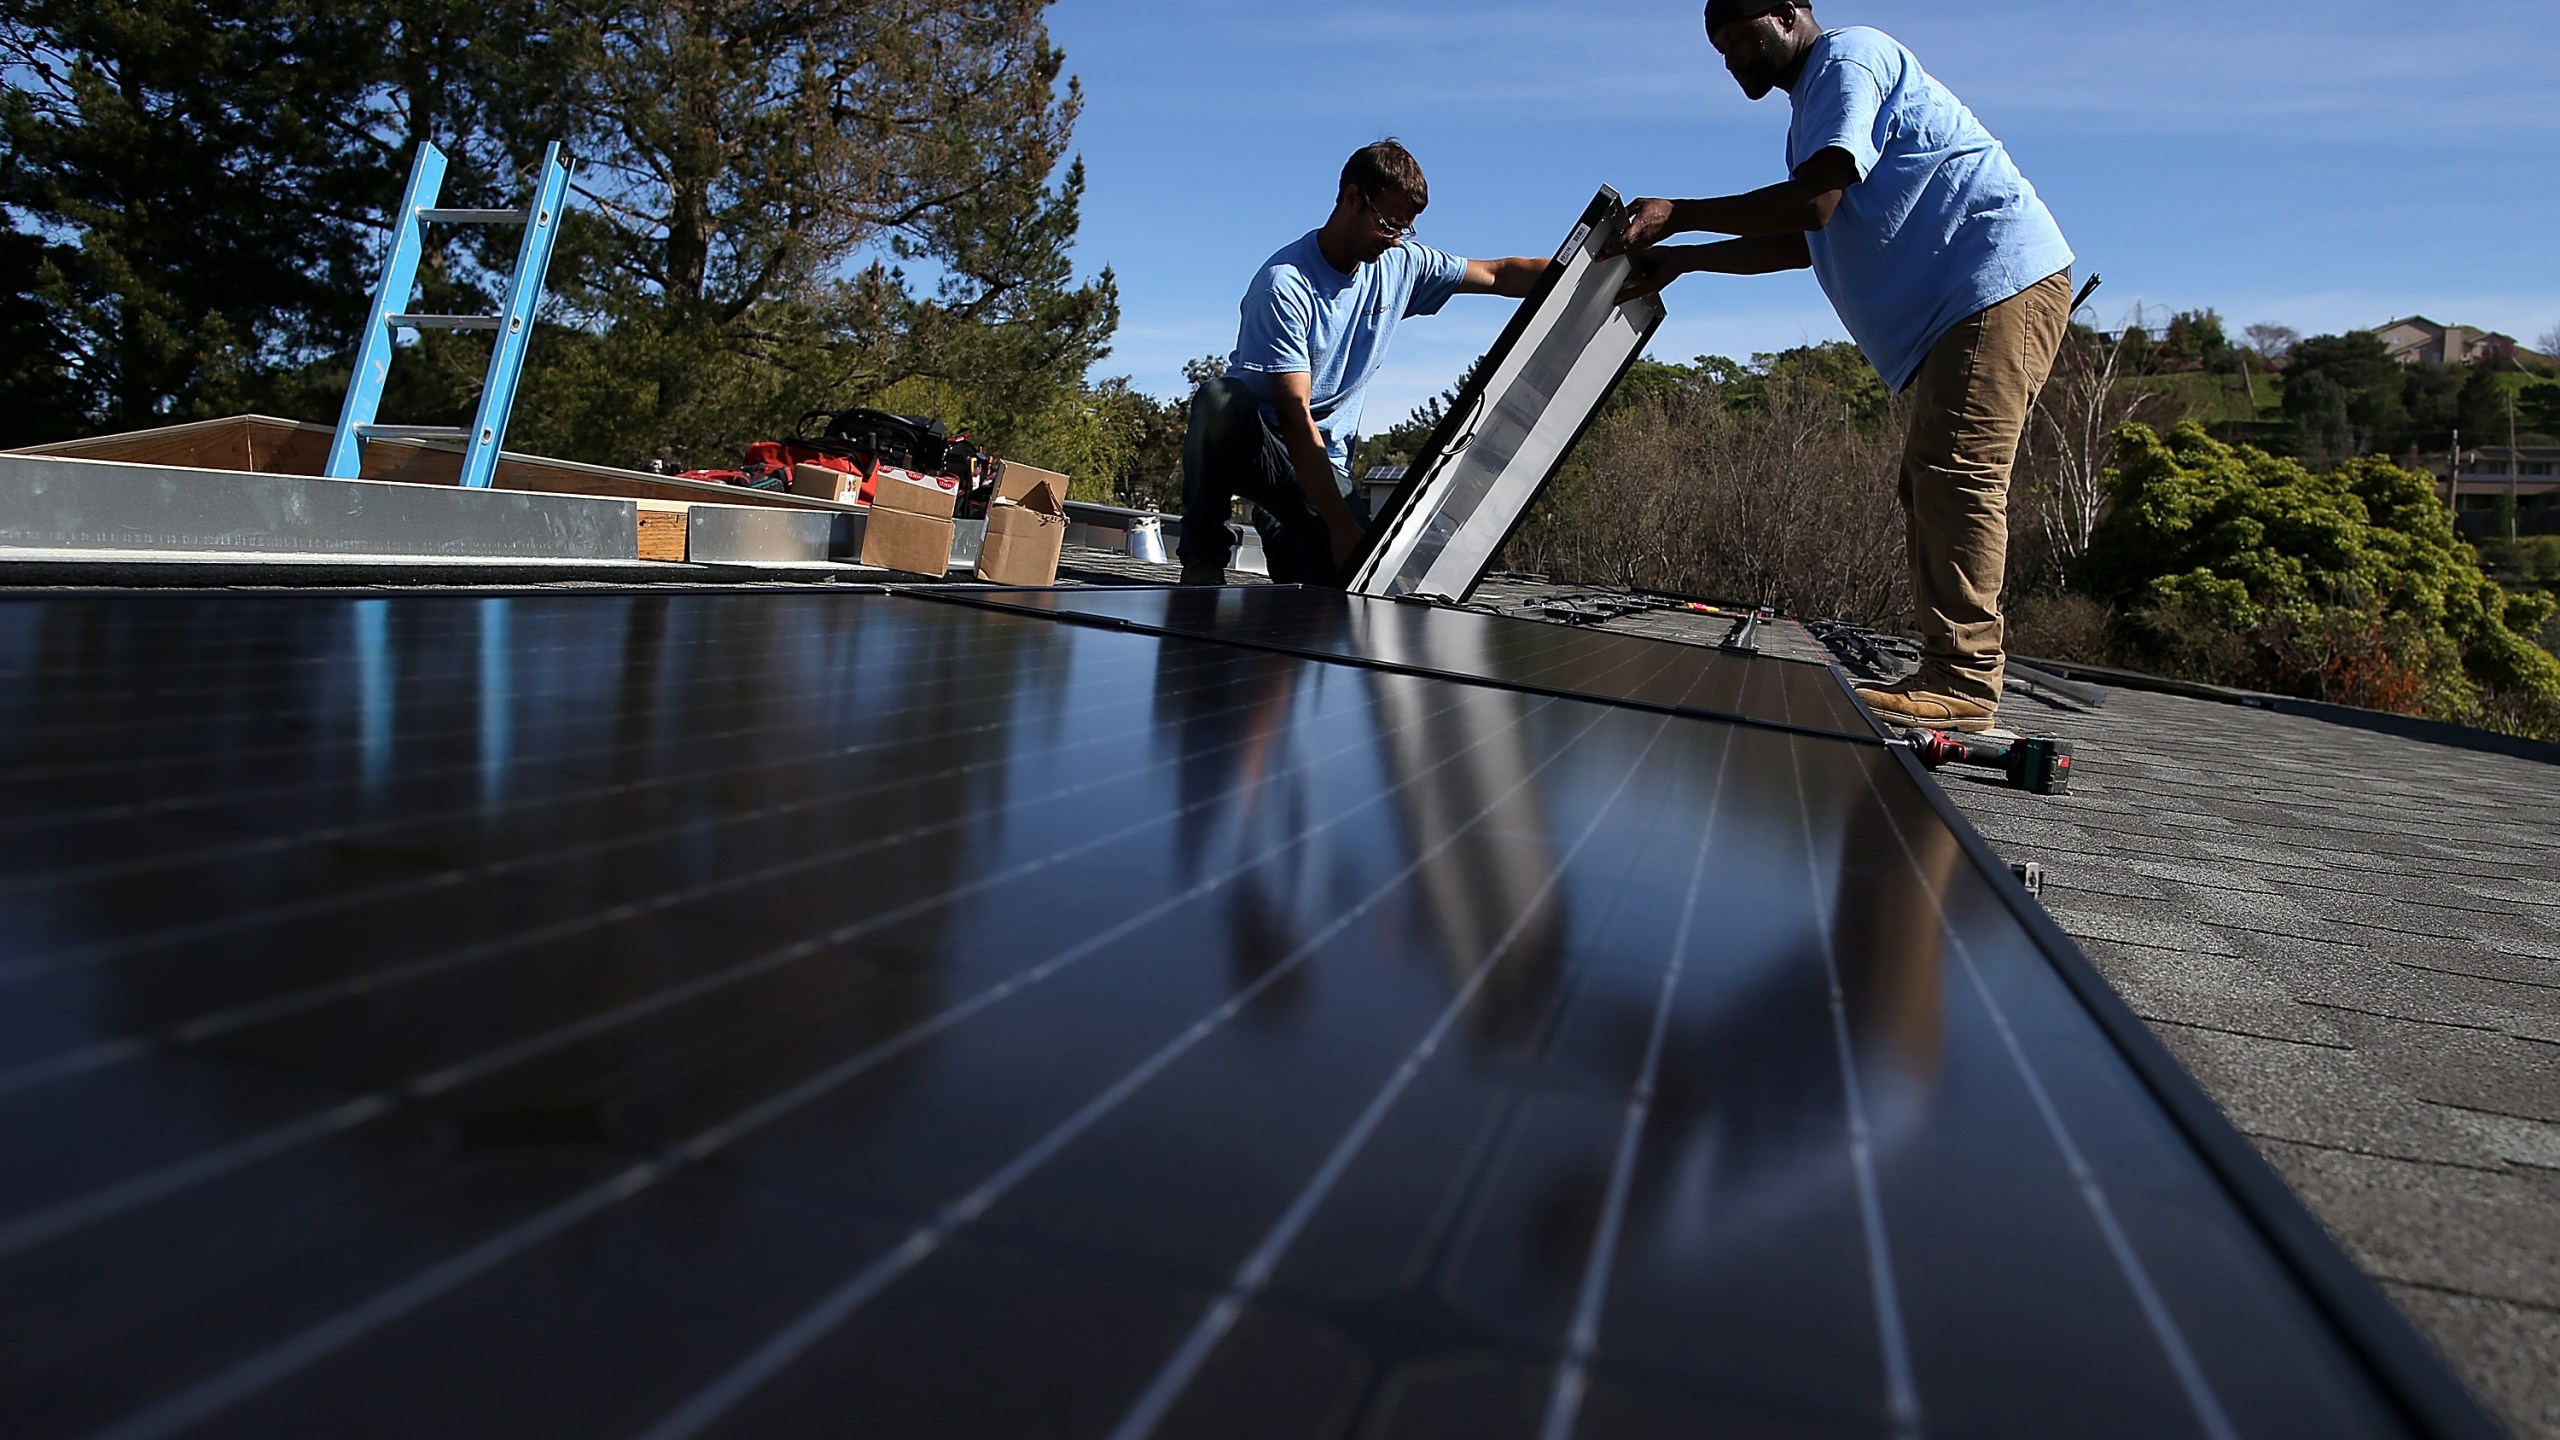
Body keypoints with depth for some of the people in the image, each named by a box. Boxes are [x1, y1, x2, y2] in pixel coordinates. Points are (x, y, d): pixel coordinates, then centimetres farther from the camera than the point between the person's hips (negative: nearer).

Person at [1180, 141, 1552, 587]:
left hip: (1326, 456, 5)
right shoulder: (1285, 284, -20)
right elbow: (1295, 417, -27)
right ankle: (1204, 557, -21)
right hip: (1251, 439, -5)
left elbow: (1500, 274, 11)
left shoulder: (1402, 264, 1)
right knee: (1220, 398, -41)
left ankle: (1280, 528, 16)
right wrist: (1341, 527, -34)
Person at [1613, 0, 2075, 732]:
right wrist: (1685, 259, 20)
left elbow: (1812, 203, -16)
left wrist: (1676, 215, -10)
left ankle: (1962, 683, -22)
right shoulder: (1816, 101, 27)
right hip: (1961, 305, 11)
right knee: (1931, 482, 6)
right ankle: (1946, 681, 4)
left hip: (2002, 281, -11)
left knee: (1956, 475, -19)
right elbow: (1801, 242, 26)